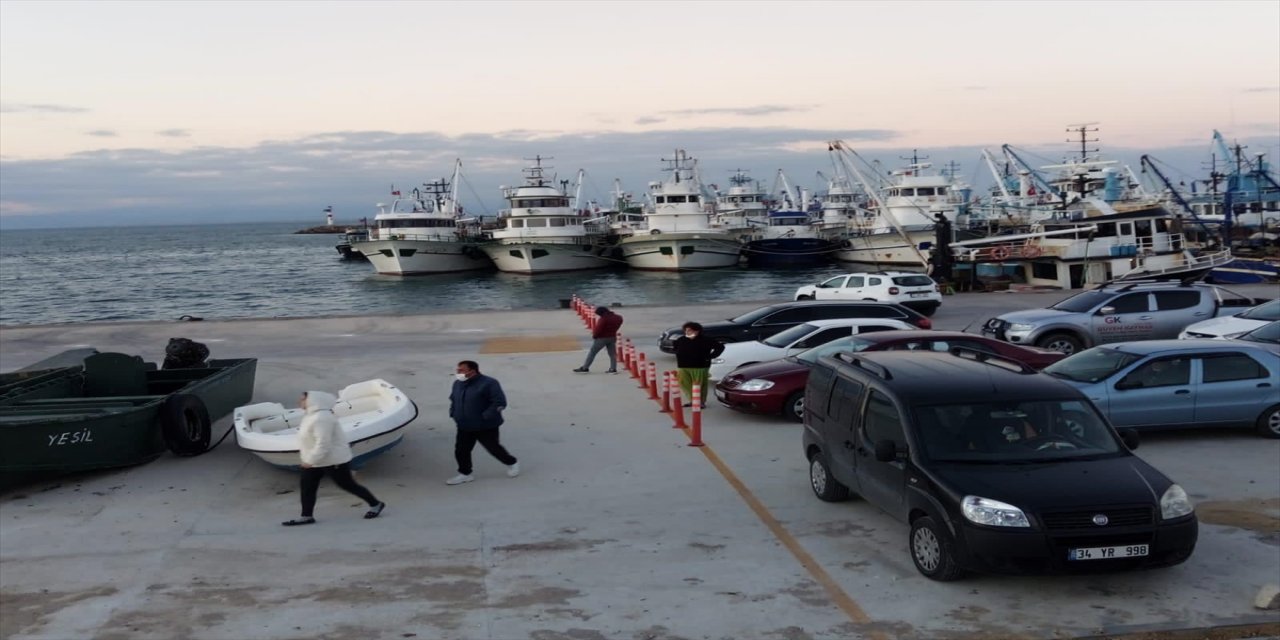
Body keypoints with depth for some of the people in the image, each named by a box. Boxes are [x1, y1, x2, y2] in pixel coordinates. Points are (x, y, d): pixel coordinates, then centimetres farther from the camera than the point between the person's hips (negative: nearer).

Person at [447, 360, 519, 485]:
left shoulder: (488, 383, -20)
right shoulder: (458, 383, 5)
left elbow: (500, 402, -22)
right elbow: (453, 399, 22)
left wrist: (485, 417, -25)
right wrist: (453, 414, 6)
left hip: (486, 427, -6)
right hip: (464, 427, 6)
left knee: (493, 448, 7)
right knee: (461, 450, 5)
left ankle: (512, 463, 31)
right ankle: (465, 474, 24)